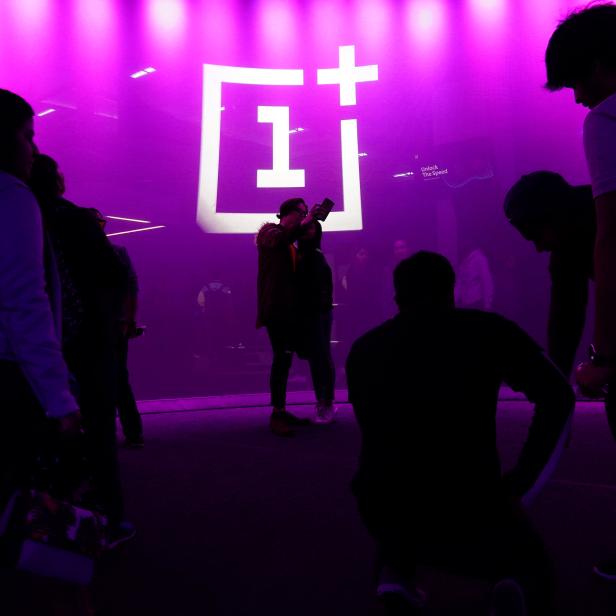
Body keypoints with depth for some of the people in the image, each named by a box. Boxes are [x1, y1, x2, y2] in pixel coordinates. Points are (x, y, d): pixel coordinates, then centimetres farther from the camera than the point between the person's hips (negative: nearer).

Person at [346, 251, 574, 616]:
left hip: (382, 513, 3)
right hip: (471, 516, -2)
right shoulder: (489, 329, 3)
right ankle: (516, 586, -5)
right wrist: (519, 487, 7)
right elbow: (559, 398, 3)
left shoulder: (364, 348, 9)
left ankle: (396, 572, 12)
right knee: (530, 561, 30)